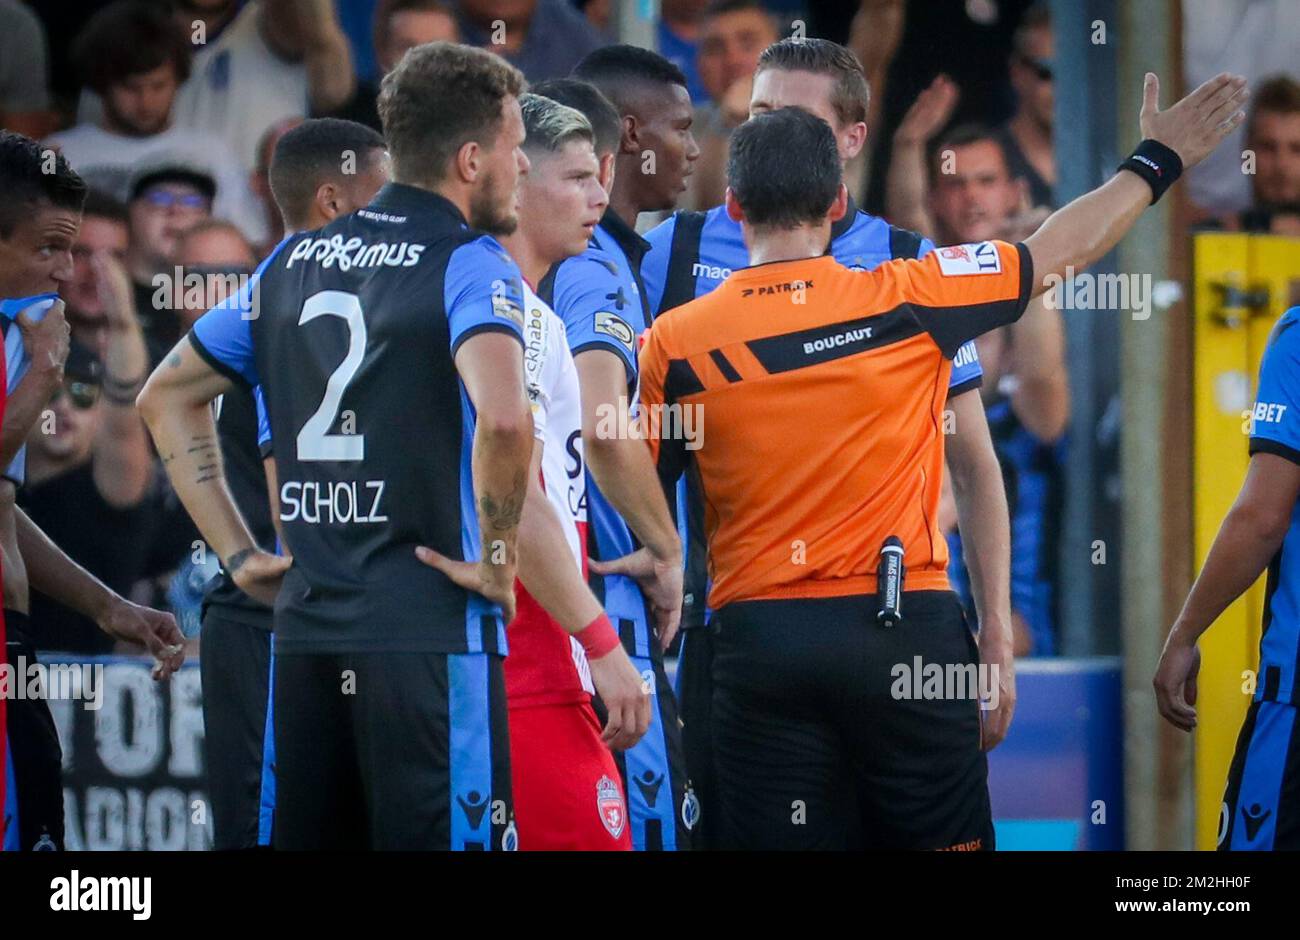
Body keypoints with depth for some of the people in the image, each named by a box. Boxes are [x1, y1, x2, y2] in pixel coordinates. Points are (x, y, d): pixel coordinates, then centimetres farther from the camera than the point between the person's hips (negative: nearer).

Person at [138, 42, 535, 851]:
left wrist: (238, 551, 18)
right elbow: (502, 420, -27)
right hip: (430, 632, -7)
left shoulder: (296, 261, 14)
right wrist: (497, 562, -13)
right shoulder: (470, 265, -8)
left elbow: (167, 397, 22)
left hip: (307, 627, 7)